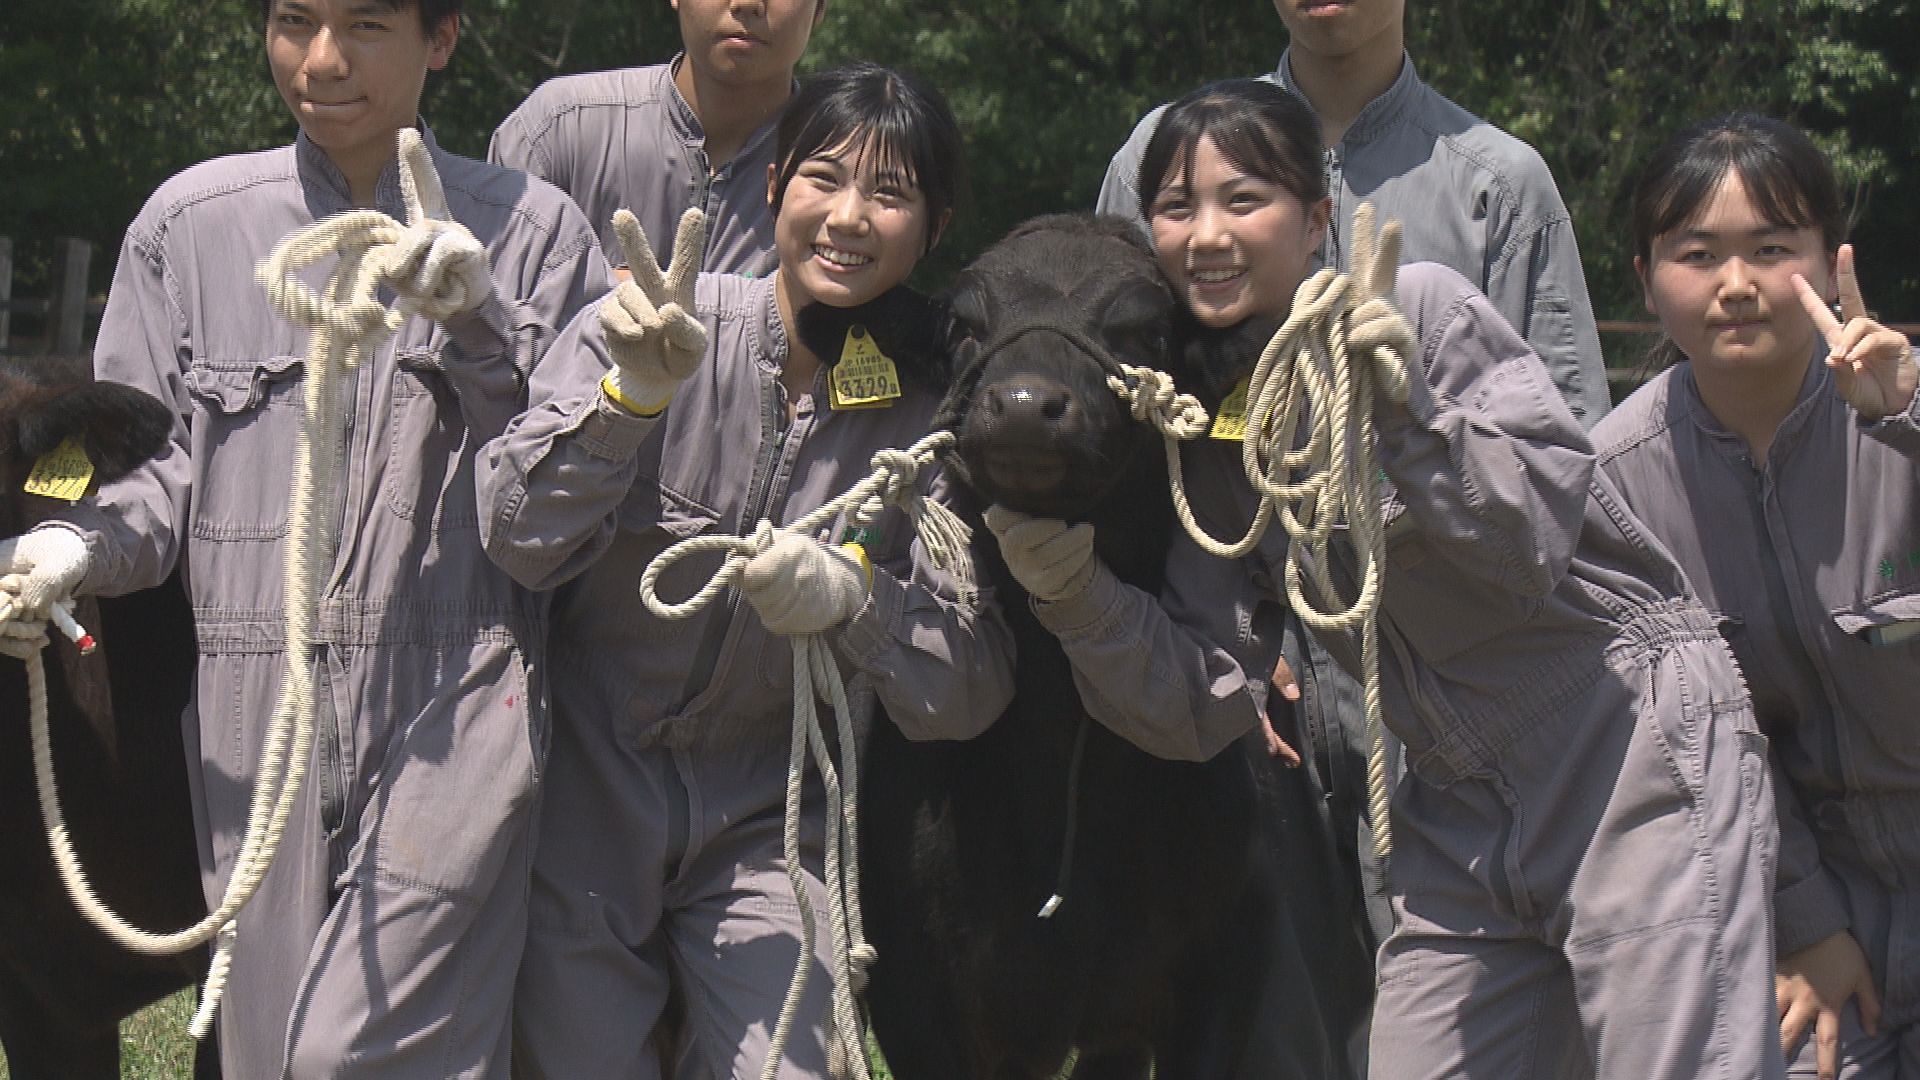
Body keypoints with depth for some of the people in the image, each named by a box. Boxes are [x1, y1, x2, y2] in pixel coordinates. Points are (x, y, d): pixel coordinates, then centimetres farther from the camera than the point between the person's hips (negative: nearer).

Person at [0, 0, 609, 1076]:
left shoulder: (532, 231, 5)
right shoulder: (191, 223, 9)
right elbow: (160, 461, 12)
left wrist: (482, 331, -14)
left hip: (453, 714, -3)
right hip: (260, 716, 3)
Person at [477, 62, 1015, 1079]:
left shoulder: (924, 413, -5)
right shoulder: (650, 328, -10)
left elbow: (971, 695, -9)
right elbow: (520, 540, -19)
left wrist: (857, 597, -28)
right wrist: (632, 391, -33)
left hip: (763, 829, 1)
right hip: (588, 797, -1)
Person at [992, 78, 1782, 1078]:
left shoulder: (1421, 308, -9)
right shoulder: (1206, 424, 7)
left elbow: (1535, 545, -18)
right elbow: (1203, 697, 0)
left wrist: (1408, 412, -29)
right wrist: (1080, 601, -16)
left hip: (1635, 742, -6)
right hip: (1461, 811, 6)